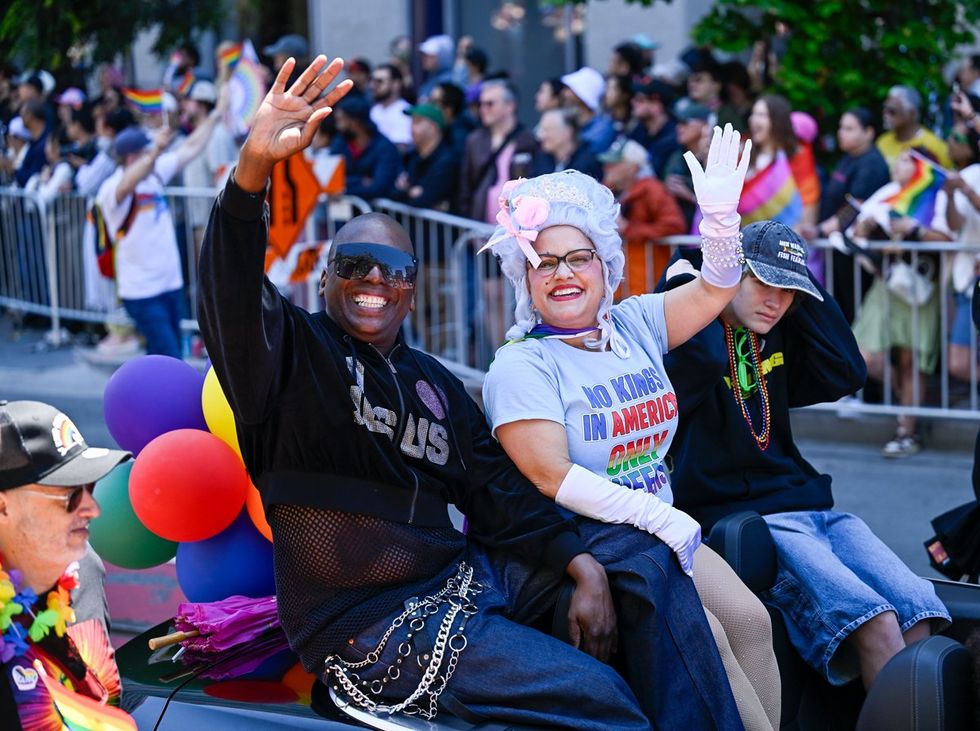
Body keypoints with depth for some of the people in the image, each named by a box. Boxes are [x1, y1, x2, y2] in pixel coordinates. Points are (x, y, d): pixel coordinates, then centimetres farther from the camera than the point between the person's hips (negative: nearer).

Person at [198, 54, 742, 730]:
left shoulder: (436, 386, 18)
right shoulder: (293, 350, -1)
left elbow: (497, 491, 10)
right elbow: (231, 297, -23)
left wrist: (583, 565, -7)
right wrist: (255, 166, -40)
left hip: (463, 576, 7)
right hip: (369, 625, -7)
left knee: (646, 560, 0)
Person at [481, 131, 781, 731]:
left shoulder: (634, 326, 11)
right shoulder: (521, 366, -8)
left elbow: (716, 289, 9)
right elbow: (551, 477, -17)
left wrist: (721, 211, -10)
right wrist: (657, 517, -20)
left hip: (663, 528, 6)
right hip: (582, 546, -6)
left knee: (751, 620, -14)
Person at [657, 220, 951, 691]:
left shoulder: (779, 336, 18)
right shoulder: (690, 333, -2)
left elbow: (846, 374, 7)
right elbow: (702, 361, -25)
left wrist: (803, 293, 7)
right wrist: (689, 285, -9)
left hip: (806, 505, 7)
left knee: (917, 615, -17)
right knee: (877, 624, -27)